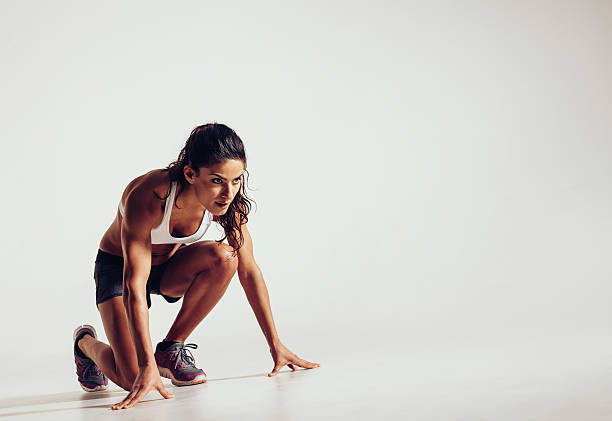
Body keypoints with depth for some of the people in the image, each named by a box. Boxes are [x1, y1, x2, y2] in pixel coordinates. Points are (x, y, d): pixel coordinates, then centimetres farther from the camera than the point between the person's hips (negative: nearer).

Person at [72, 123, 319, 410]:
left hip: (169, 265, 4)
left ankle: (171, 350, -10)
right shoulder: (146, 197, -38)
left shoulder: (229, 202, -23)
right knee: (131, 378, -21)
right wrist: (148, 367, -44)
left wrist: (275, 345, -11)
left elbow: (249, 270, -13)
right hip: (117, 266, -4)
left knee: (223, 257, -30)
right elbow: (134, 287, -39)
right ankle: (86, 343, 15)